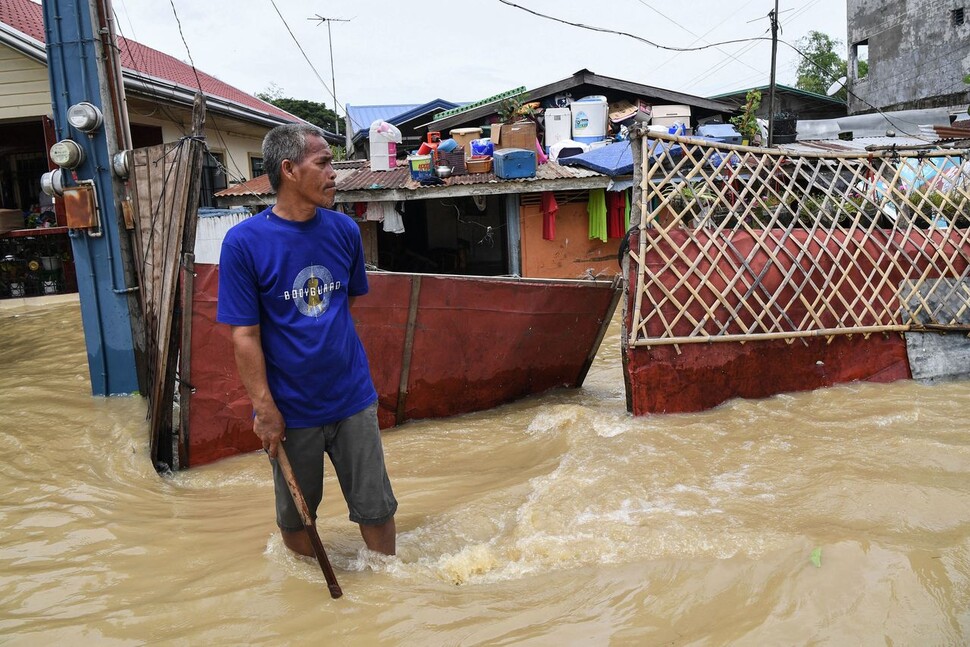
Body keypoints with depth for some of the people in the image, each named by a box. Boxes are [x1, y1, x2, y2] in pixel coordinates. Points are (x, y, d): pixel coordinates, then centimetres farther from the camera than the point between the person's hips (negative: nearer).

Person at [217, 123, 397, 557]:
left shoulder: (344, 230, -2)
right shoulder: (243, 242, -13)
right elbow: (245, 335, -12)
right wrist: (264, 409, -12)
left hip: (352, 400, 2)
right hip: (291, 409, -2)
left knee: (376, 507, 12)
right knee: (296, 515, 18)